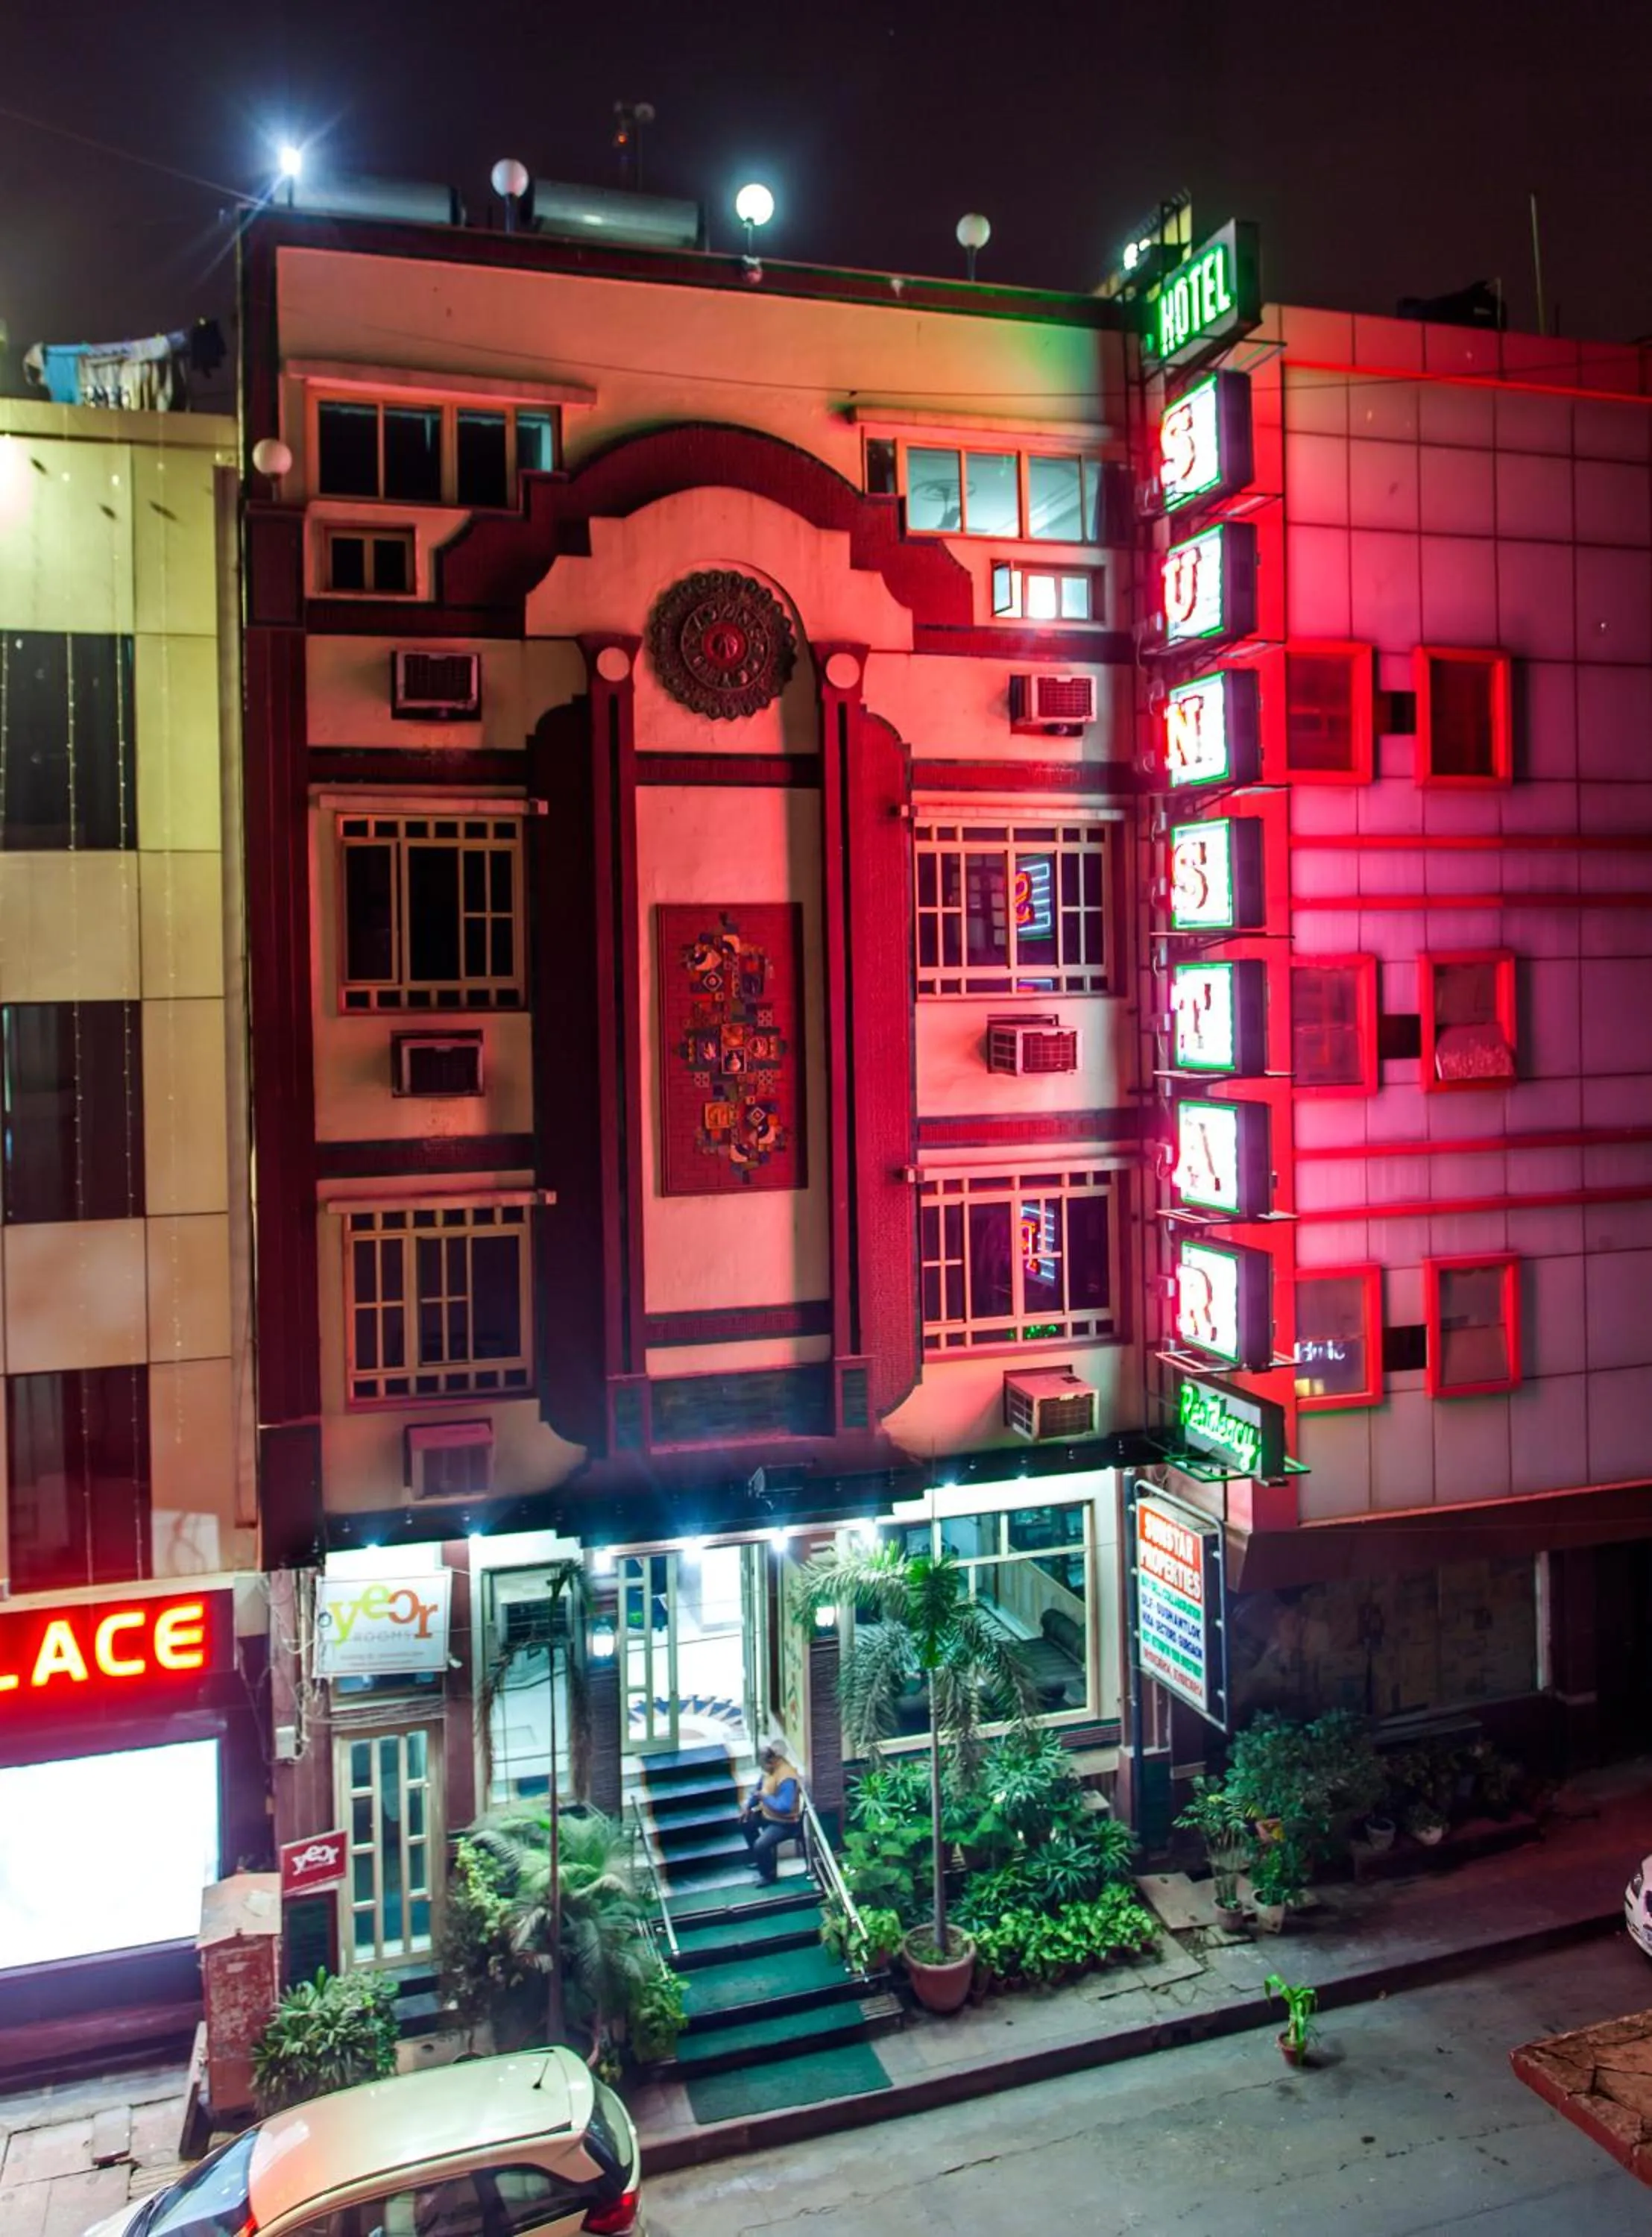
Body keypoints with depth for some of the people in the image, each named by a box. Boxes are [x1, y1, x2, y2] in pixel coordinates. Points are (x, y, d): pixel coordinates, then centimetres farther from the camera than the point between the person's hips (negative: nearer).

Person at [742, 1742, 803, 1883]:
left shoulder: (787, 1778, -33)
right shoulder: (770, 1768, -4)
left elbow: (784, 1808, -38)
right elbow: (759, 1788, 14)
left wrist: (764, 1797, -29)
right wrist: (748, 1807, 4)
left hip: (784, 1823, -10)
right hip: (768, 1814, 10)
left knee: (760, 1845, -23)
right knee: (745, 1821, 19)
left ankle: (769, 1874, 6)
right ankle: (761, 1859, 32)